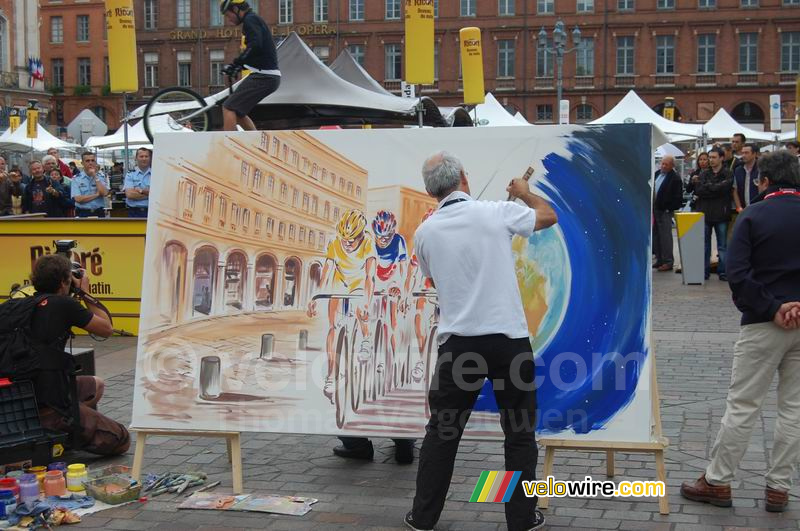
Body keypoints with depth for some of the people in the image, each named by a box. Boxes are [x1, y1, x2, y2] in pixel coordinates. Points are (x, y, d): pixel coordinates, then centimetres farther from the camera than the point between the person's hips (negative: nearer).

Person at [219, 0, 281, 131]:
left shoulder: (250, 20, -9)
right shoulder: (253, 20, 22)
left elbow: (255, 46, -26)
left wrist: (235, 64, -23)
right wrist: (238, 66, 21)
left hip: (263, 77, -10)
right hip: (268, 77, 10)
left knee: (228, 108, -11)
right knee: (237, 112, 15)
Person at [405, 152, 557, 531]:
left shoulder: (425, 233, 2)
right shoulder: (496, 212, -5)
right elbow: (549, 216, 13)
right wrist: (524, 192, 32)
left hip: (458, 343, 2)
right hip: (508, 339, -1)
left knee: (442, 432, 13)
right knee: (520, 433, 11)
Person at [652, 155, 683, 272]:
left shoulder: (675, 178, -10)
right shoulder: (657, 174, 13)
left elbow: (678, 197, -12)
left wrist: (669, 209, -14)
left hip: (665, 211, -8)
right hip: (654, 209, 8)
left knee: (665, 236, -6)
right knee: (655, 235, 11)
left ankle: (668, 262, -1)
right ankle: (659, 259, 20)